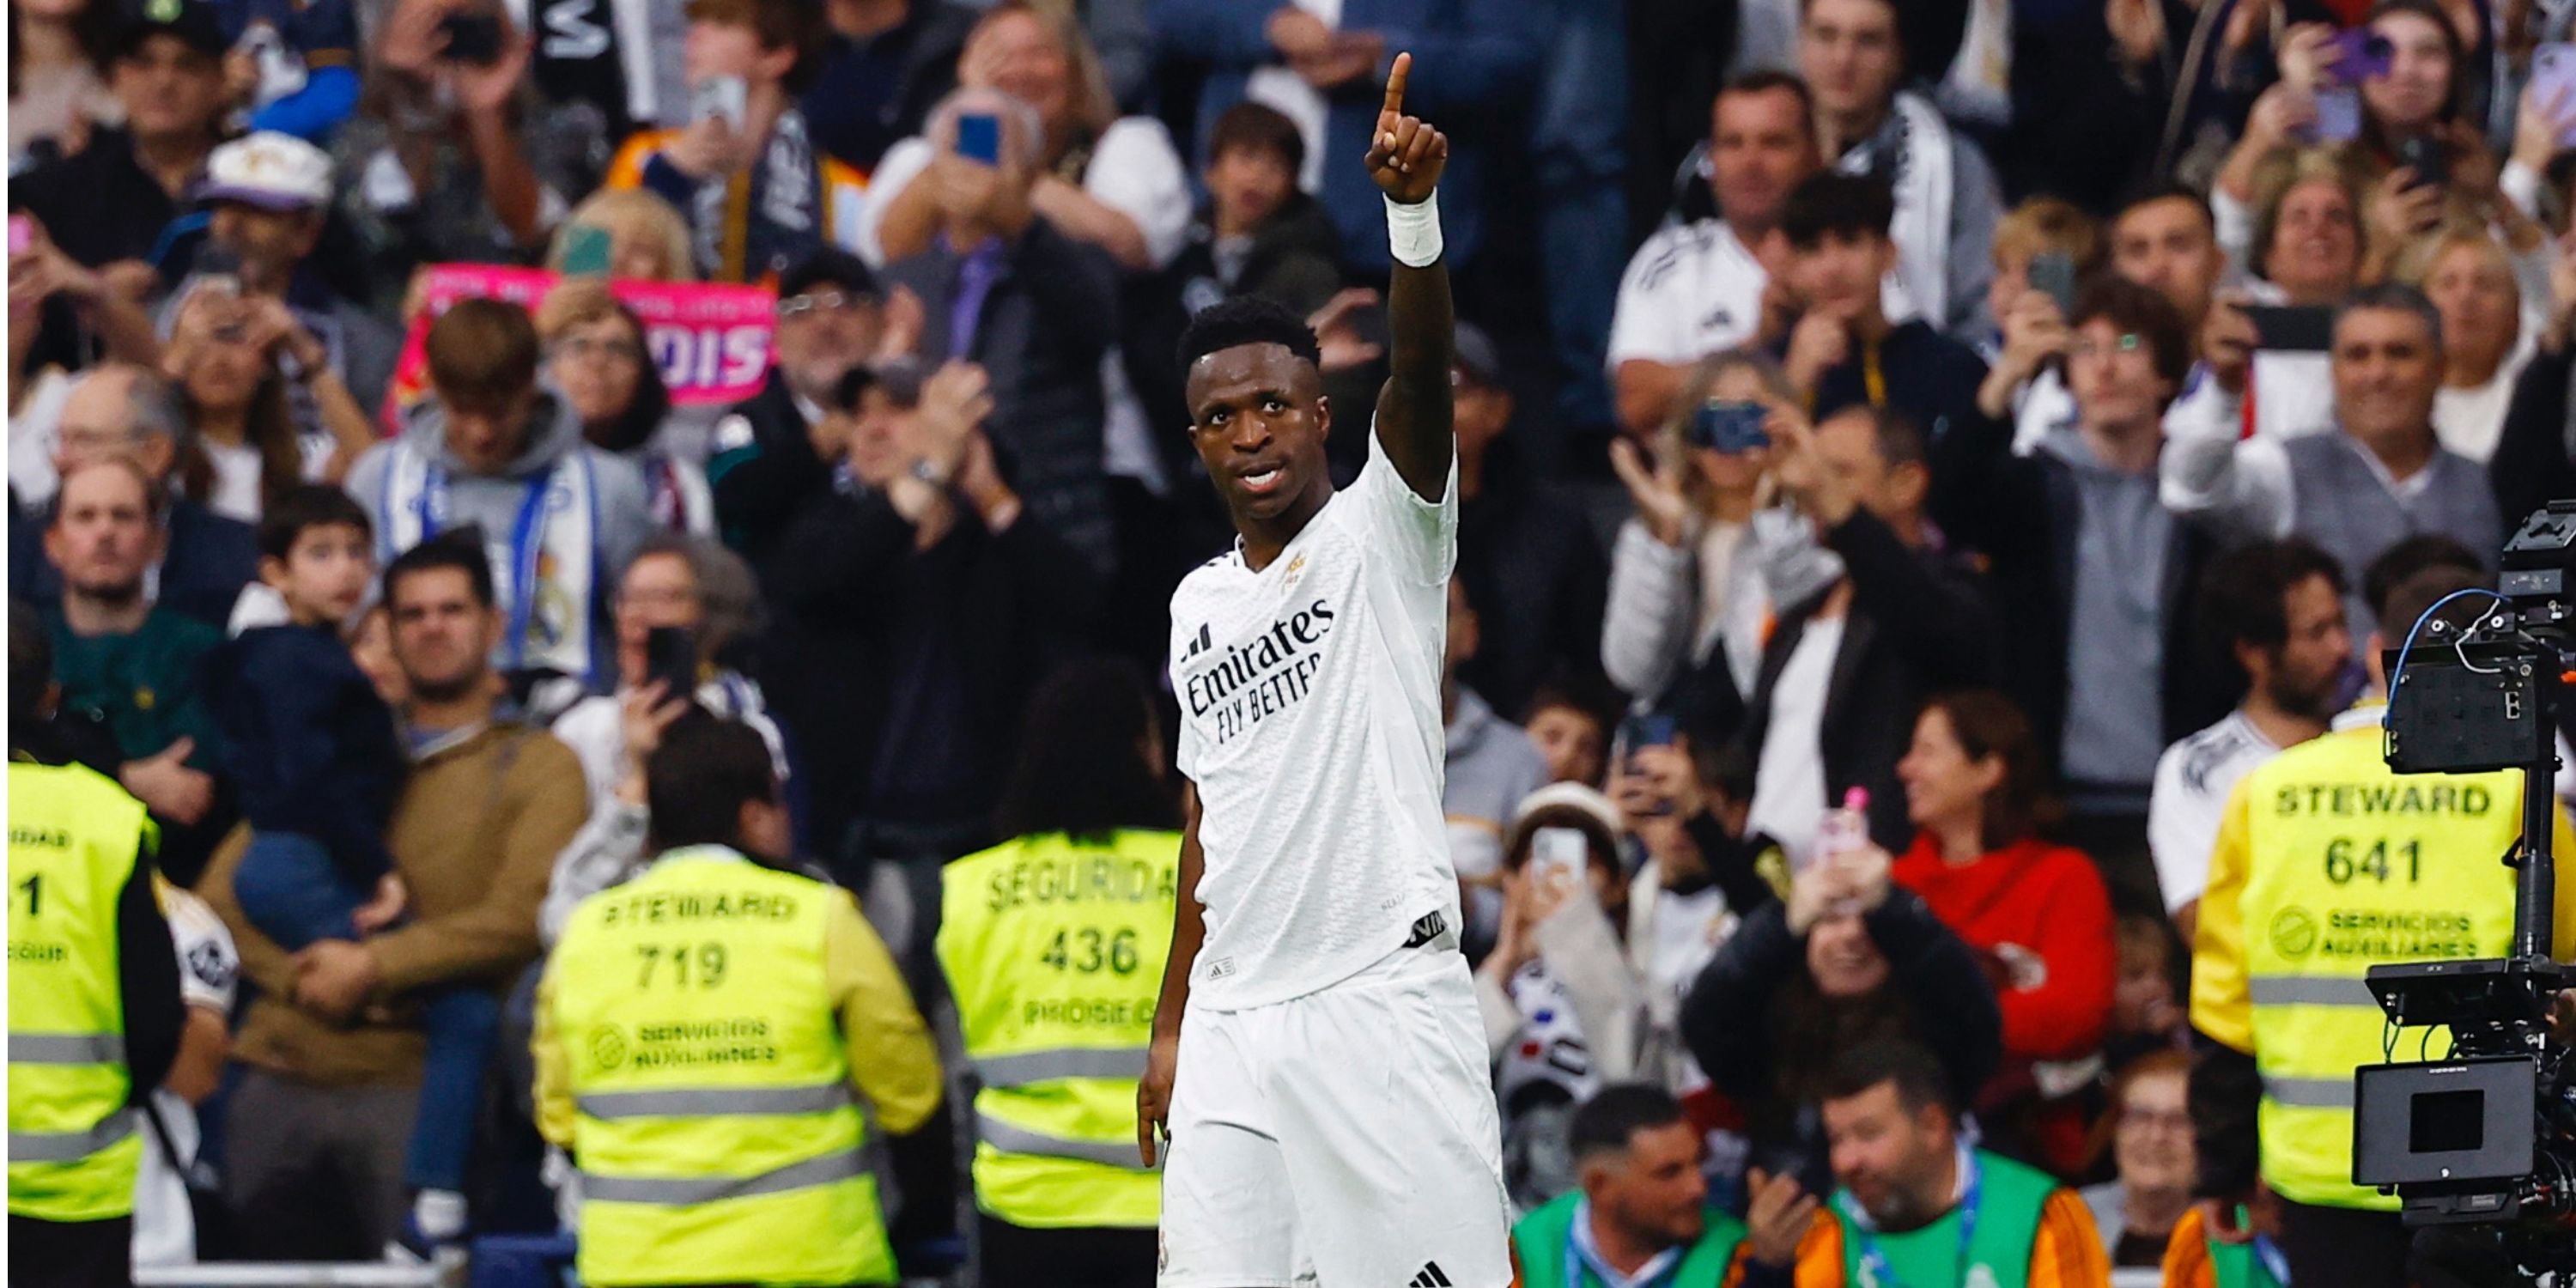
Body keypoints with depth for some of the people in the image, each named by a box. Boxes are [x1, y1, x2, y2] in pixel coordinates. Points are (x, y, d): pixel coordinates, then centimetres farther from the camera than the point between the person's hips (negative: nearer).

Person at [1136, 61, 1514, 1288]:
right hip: (1232, 1021, 6)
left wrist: (1413, 209, -36)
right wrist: (1171, 1025, 19)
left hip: (1383, 1002, -6)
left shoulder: (1380, 534, 0)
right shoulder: (1196, 604, 17)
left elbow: (1421, 375, -19)